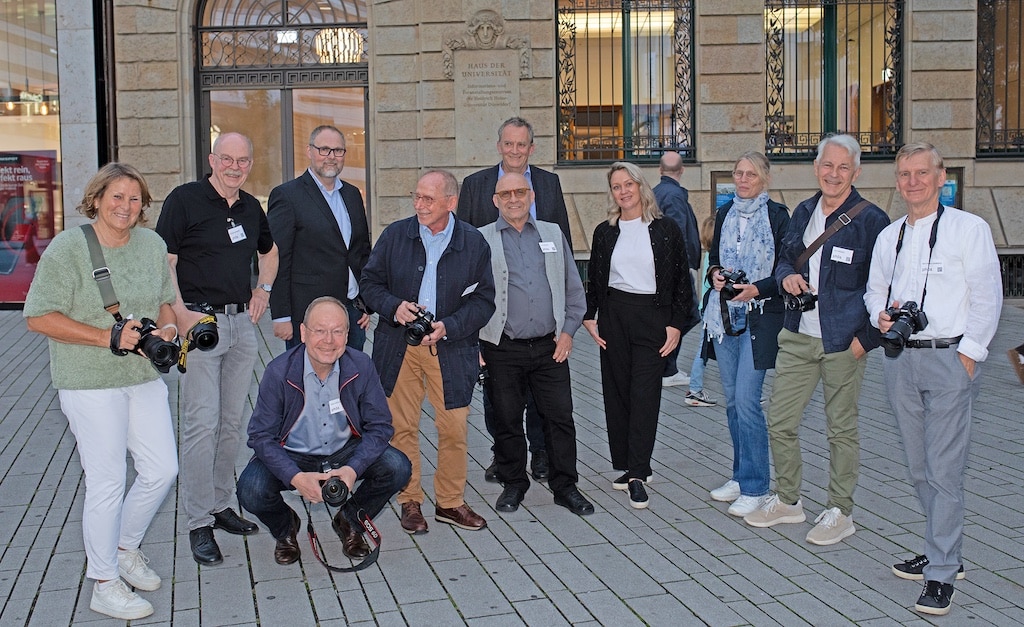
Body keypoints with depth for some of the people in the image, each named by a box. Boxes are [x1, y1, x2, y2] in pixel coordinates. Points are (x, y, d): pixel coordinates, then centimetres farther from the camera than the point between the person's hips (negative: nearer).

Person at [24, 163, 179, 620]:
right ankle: (104, 585, 14)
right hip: (90, 382, -6)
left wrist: (167, 330, -2)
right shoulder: (67, 248, -10)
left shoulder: (152, 244, 9)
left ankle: (125, 547, 33)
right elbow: (38, 317, -13)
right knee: (107, 481, -2)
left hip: (144, 377, 6)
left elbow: (166, 300, 21)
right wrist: (108, 337, -19)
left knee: (162, 469, 7)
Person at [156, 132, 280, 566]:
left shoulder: (251, 207, 12)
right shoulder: (185, 199, -6)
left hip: (243, 322, 6)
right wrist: (182, 314, -19)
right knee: (201, 423, -8)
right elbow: (164, 261, -10)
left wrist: (263, 289, 16)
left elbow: (269, 251, 31)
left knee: (232, 422, 12)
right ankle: (199, 523, 0)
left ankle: (220, 505, 24)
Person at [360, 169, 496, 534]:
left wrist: (448, 326, -16)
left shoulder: (474, 243, -2)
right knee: (403, 428, 6)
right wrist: (394, 307, -14)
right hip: (399, 347, 1)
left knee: (454, 429, 2)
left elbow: (484, 300, -1)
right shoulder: (395, 235, 1)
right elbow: (370, 282, 6)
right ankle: (410, 502, 20)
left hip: (450, 350, -1)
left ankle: (450, 502, 19)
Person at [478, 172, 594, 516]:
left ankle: (565, 486, 15)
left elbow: (574, 287, 14)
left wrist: (568, 330, 5)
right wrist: (473, 344, -4)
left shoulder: (553, 234, 12)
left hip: (550, 346, 2)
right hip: (502, 349, -2)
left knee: (560, 418, 3)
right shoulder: (481, 240, 3)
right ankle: (513, 485, 23)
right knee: (507, 421, 7)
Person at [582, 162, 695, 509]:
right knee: (617, 391, 5)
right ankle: (629, 466, 16)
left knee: (644, 394, -8)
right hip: (613, 315, 3)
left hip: (653, 317, -3)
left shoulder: (666, 230, 1)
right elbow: (593, 279, 14)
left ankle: (638, 475, -7)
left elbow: (682, 281, 2)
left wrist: (676, 324, -5)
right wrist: (588, 316, 3)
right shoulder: (605, 232, 9)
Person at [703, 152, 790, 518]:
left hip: (760, 316, -6)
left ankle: (754, 487, -1)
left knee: (746, 399, -11)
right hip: (724, 314, 6)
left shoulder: (777, 216, -3)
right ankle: (741, 475, 23)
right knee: (732, 399, 10)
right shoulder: (724, 214, 13)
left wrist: (757, 289, -20)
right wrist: (715, 273, -1)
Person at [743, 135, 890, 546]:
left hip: (844, 343, -5)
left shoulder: (870, 220, -8)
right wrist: (787, 276, -2)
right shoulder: (803, 213, 9)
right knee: (779, 421, 8)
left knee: (841, 429, 7)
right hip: (797, 338, 6)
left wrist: (866, 338, -12)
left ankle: (840, 512, 22)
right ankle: (787, 500, 26)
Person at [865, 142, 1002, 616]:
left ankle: (941, 574, 0)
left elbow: (986, 298, -4)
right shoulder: (888, 237, 15)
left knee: (944, 470, -7)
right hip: (898, 358, 6)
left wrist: (968, 353, -10)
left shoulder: (969, 229, -1)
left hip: (949, 358, -6)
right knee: (918, 467, 12)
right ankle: (946, 552, 27)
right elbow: (874, 290, 22)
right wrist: (880, 315, 0)